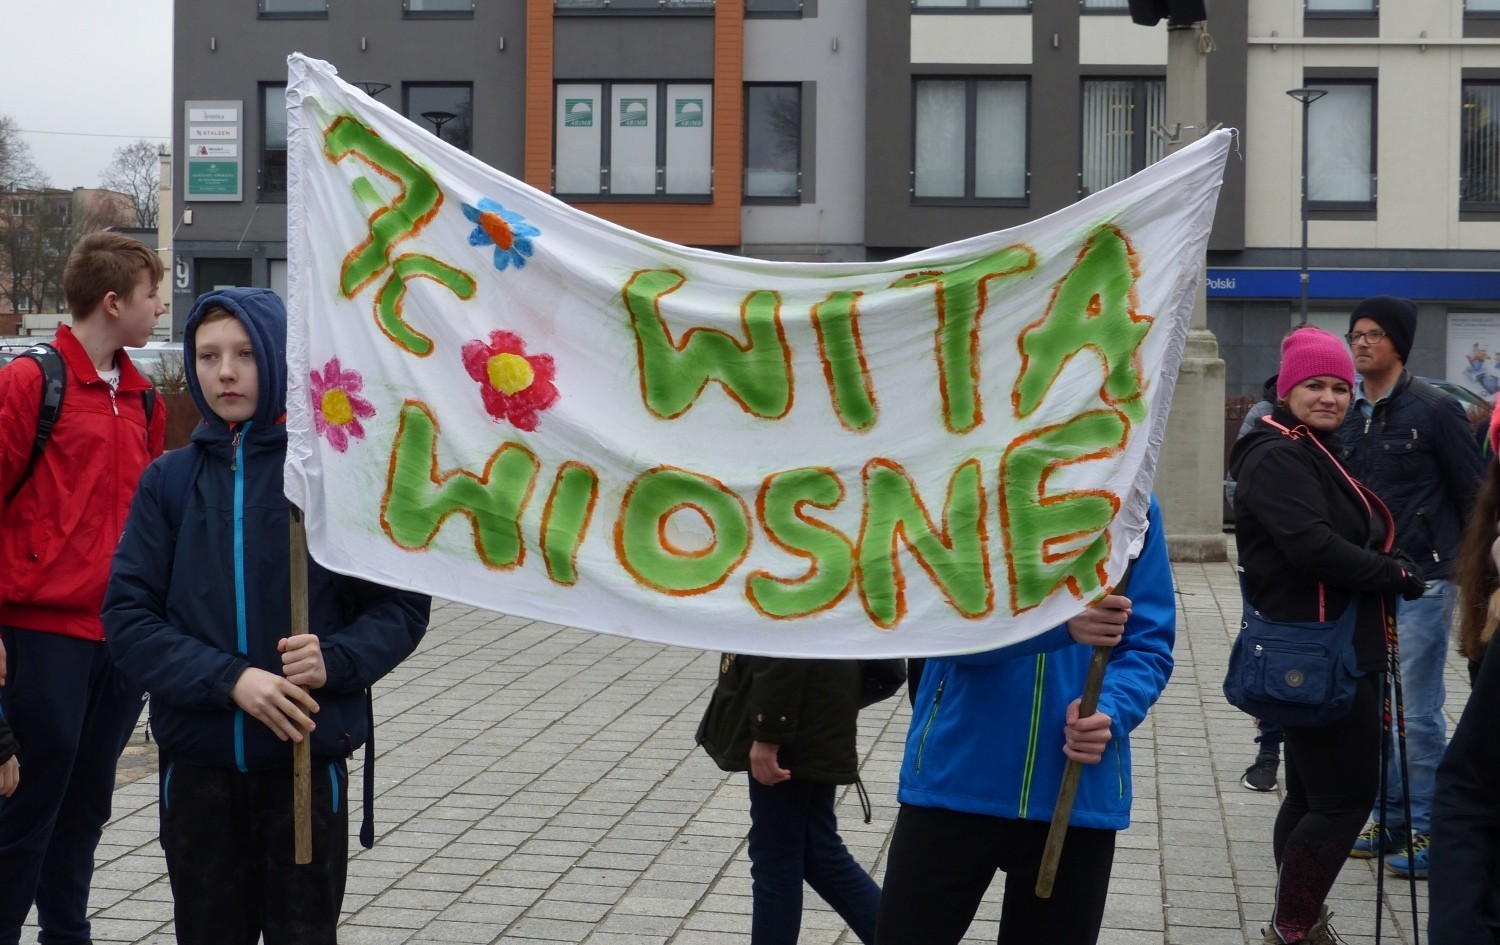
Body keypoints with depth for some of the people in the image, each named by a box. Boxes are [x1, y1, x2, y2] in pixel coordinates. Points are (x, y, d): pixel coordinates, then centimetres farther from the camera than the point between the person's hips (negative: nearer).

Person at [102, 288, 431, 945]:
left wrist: (335, 661, -19)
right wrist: (231, 679, -17)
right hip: (196, 762, 2)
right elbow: (128, 617, -3)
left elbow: (402, 608, -1)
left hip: (310, 761, -2)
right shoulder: (170, 480, 3)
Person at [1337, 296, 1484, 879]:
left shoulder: (1434, 409, -5)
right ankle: (1390, 819, 20)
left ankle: (1424, 831, 4)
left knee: (1418, 712, -4)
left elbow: (1473, 493, -4)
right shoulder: (1347, 417, 11)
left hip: (1421, 583, -6)